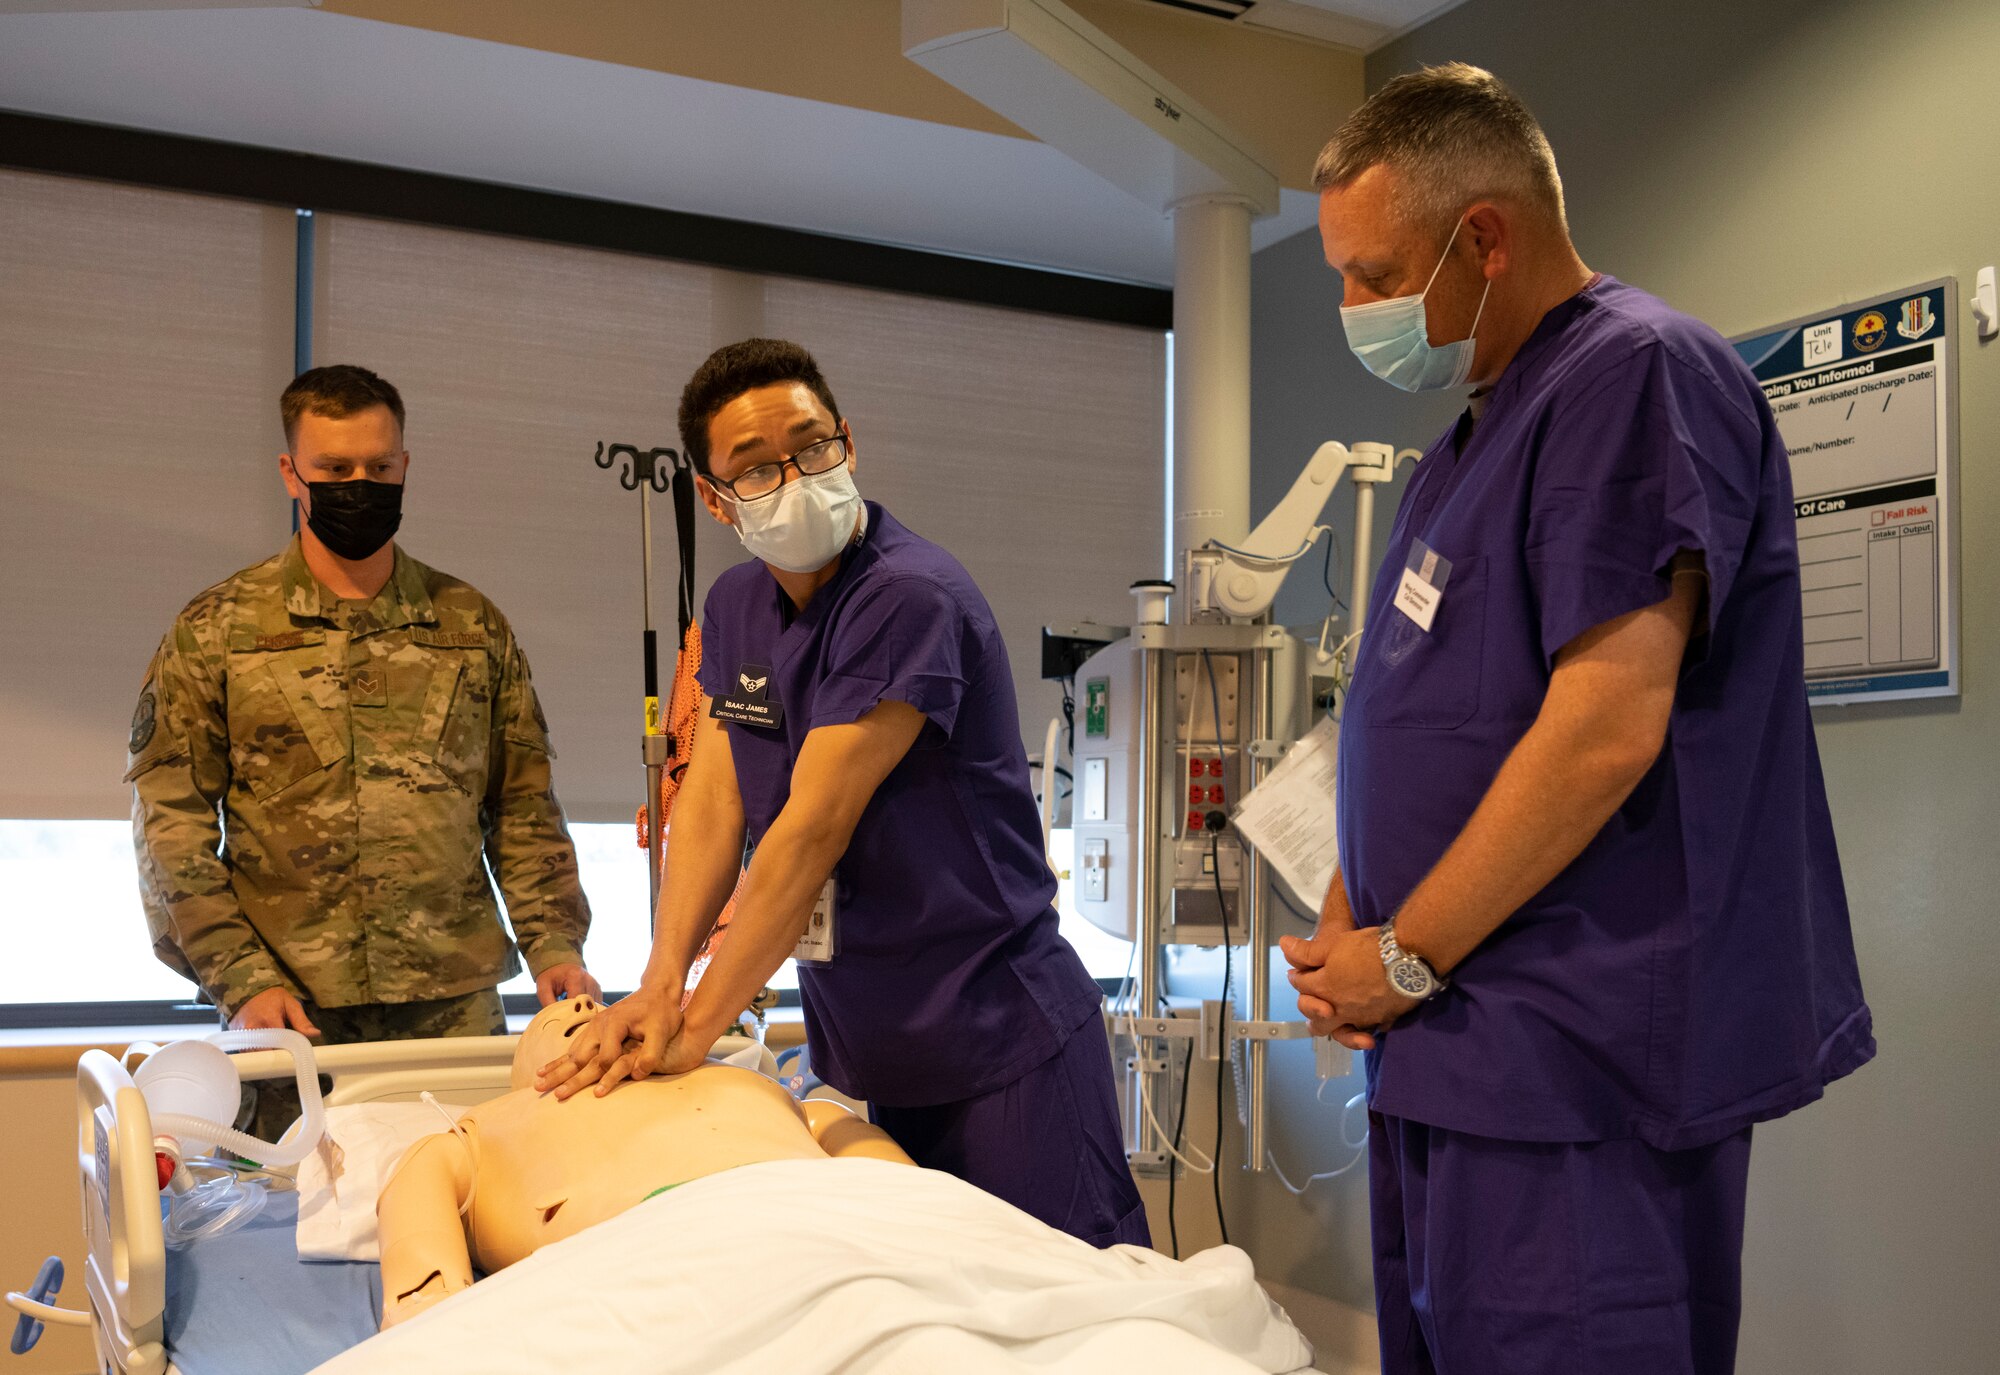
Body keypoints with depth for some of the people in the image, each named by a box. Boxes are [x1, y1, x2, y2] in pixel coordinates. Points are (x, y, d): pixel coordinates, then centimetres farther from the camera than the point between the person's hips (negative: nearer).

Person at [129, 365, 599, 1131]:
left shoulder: (473, 624, 12)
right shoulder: (217, 630, 5)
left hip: (459, 1005, 2)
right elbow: (171, 820, 1)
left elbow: (524, 806, 11)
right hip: (298, 1013, -1)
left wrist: (553, 943, -1)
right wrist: (240, 979, -10)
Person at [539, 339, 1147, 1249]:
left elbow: (814, 827, -21)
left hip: (1001, 1044, -7)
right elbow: (712, 796, 2)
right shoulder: (735, 607, 8)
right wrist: (661, 982, -13)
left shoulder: (912, 596, -19)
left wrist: (695, 1024, -18)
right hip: (857, 1053, 7)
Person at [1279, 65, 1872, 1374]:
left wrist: (1407, 957, -12)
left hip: (1571, 1061, -9)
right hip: (1456, 1051, 9)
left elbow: (1605, 733, -21)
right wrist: (1352, 917, 6)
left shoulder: (1639, 373, -11)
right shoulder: (1480, 428, 19)